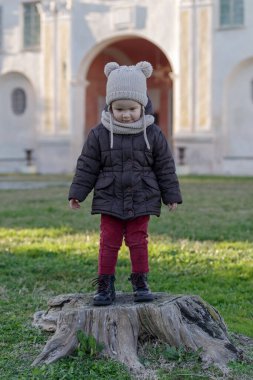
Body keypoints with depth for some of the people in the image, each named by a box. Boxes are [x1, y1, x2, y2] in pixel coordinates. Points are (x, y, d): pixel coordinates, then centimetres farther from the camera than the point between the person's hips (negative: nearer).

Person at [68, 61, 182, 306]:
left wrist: (171, 195, 5)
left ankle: (140, 282, 18)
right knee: (109, 242, 3)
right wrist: (76, 193, -1)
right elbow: (87, 166, 1)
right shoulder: (99, 134, -4)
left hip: (141, 201, 0)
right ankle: (105, 286, 11)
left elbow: (165, 167, 4)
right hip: (110, 200, 0)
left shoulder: (152, 134, -3)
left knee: (138, 241, 5)